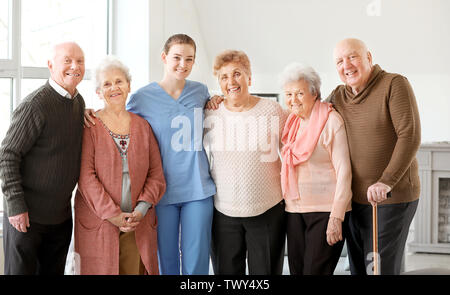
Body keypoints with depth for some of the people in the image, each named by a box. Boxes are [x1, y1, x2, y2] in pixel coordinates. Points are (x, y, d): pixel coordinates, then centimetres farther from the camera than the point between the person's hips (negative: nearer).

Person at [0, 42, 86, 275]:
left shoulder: (79, 102, 8)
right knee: (20, 270, 1)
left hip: (61, 215, 7)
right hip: (27, 214, -7)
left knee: (53, 271, 14)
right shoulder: (36, 104, -16)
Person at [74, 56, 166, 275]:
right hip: (98, 225, -3)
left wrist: (142, 208, -7)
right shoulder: (90, 126, -1)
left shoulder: (142, 126, 11)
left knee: (135, 269, 1)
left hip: (138, 226, 3)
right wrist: (113, 214, -14)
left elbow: (156, 173, 8)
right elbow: (86, 176, -9)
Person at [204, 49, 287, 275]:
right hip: (223, 212, 2)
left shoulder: (272, 110, -2)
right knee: (226, 272, 8)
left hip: (268, 211, -2)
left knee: (266, 272, 5)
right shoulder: (210, 114, 3)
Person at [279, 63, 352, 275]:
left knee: (316, 271, -10)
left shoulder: (331, 121, -8)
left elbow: (343, 170, -12)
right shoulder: (291, 122, 12)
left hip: (325, 210, -6)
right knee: (297, 270, 7)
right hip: (294, 210, 7)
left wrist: (337, 217, -16)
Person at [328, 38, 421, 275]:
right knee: (357, 268, 12)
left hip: (392, 199, -6)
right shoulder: (338, 96, 9)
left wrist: (386, 182, -26)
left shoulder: (394, 84, -10)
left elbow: (410, 136, -18)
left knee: (379, 269, -7)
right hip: (356, 199, 7)